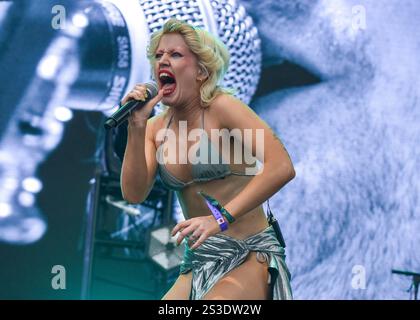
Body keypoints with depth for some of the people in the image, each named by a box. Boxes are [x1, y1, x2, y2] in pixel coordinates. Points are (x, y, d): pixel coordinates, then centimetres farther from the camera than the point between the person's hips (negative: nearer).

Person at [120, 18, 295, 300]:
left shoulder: (222, 107, -12)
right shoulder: (156, 127, 6)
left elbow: (282, 168, -22)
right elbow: (134, 194, -3)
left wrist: (222, 218, -28)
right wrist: (136, 129, -13)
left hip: (250, 256, -6)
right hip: (199, 264, 6)